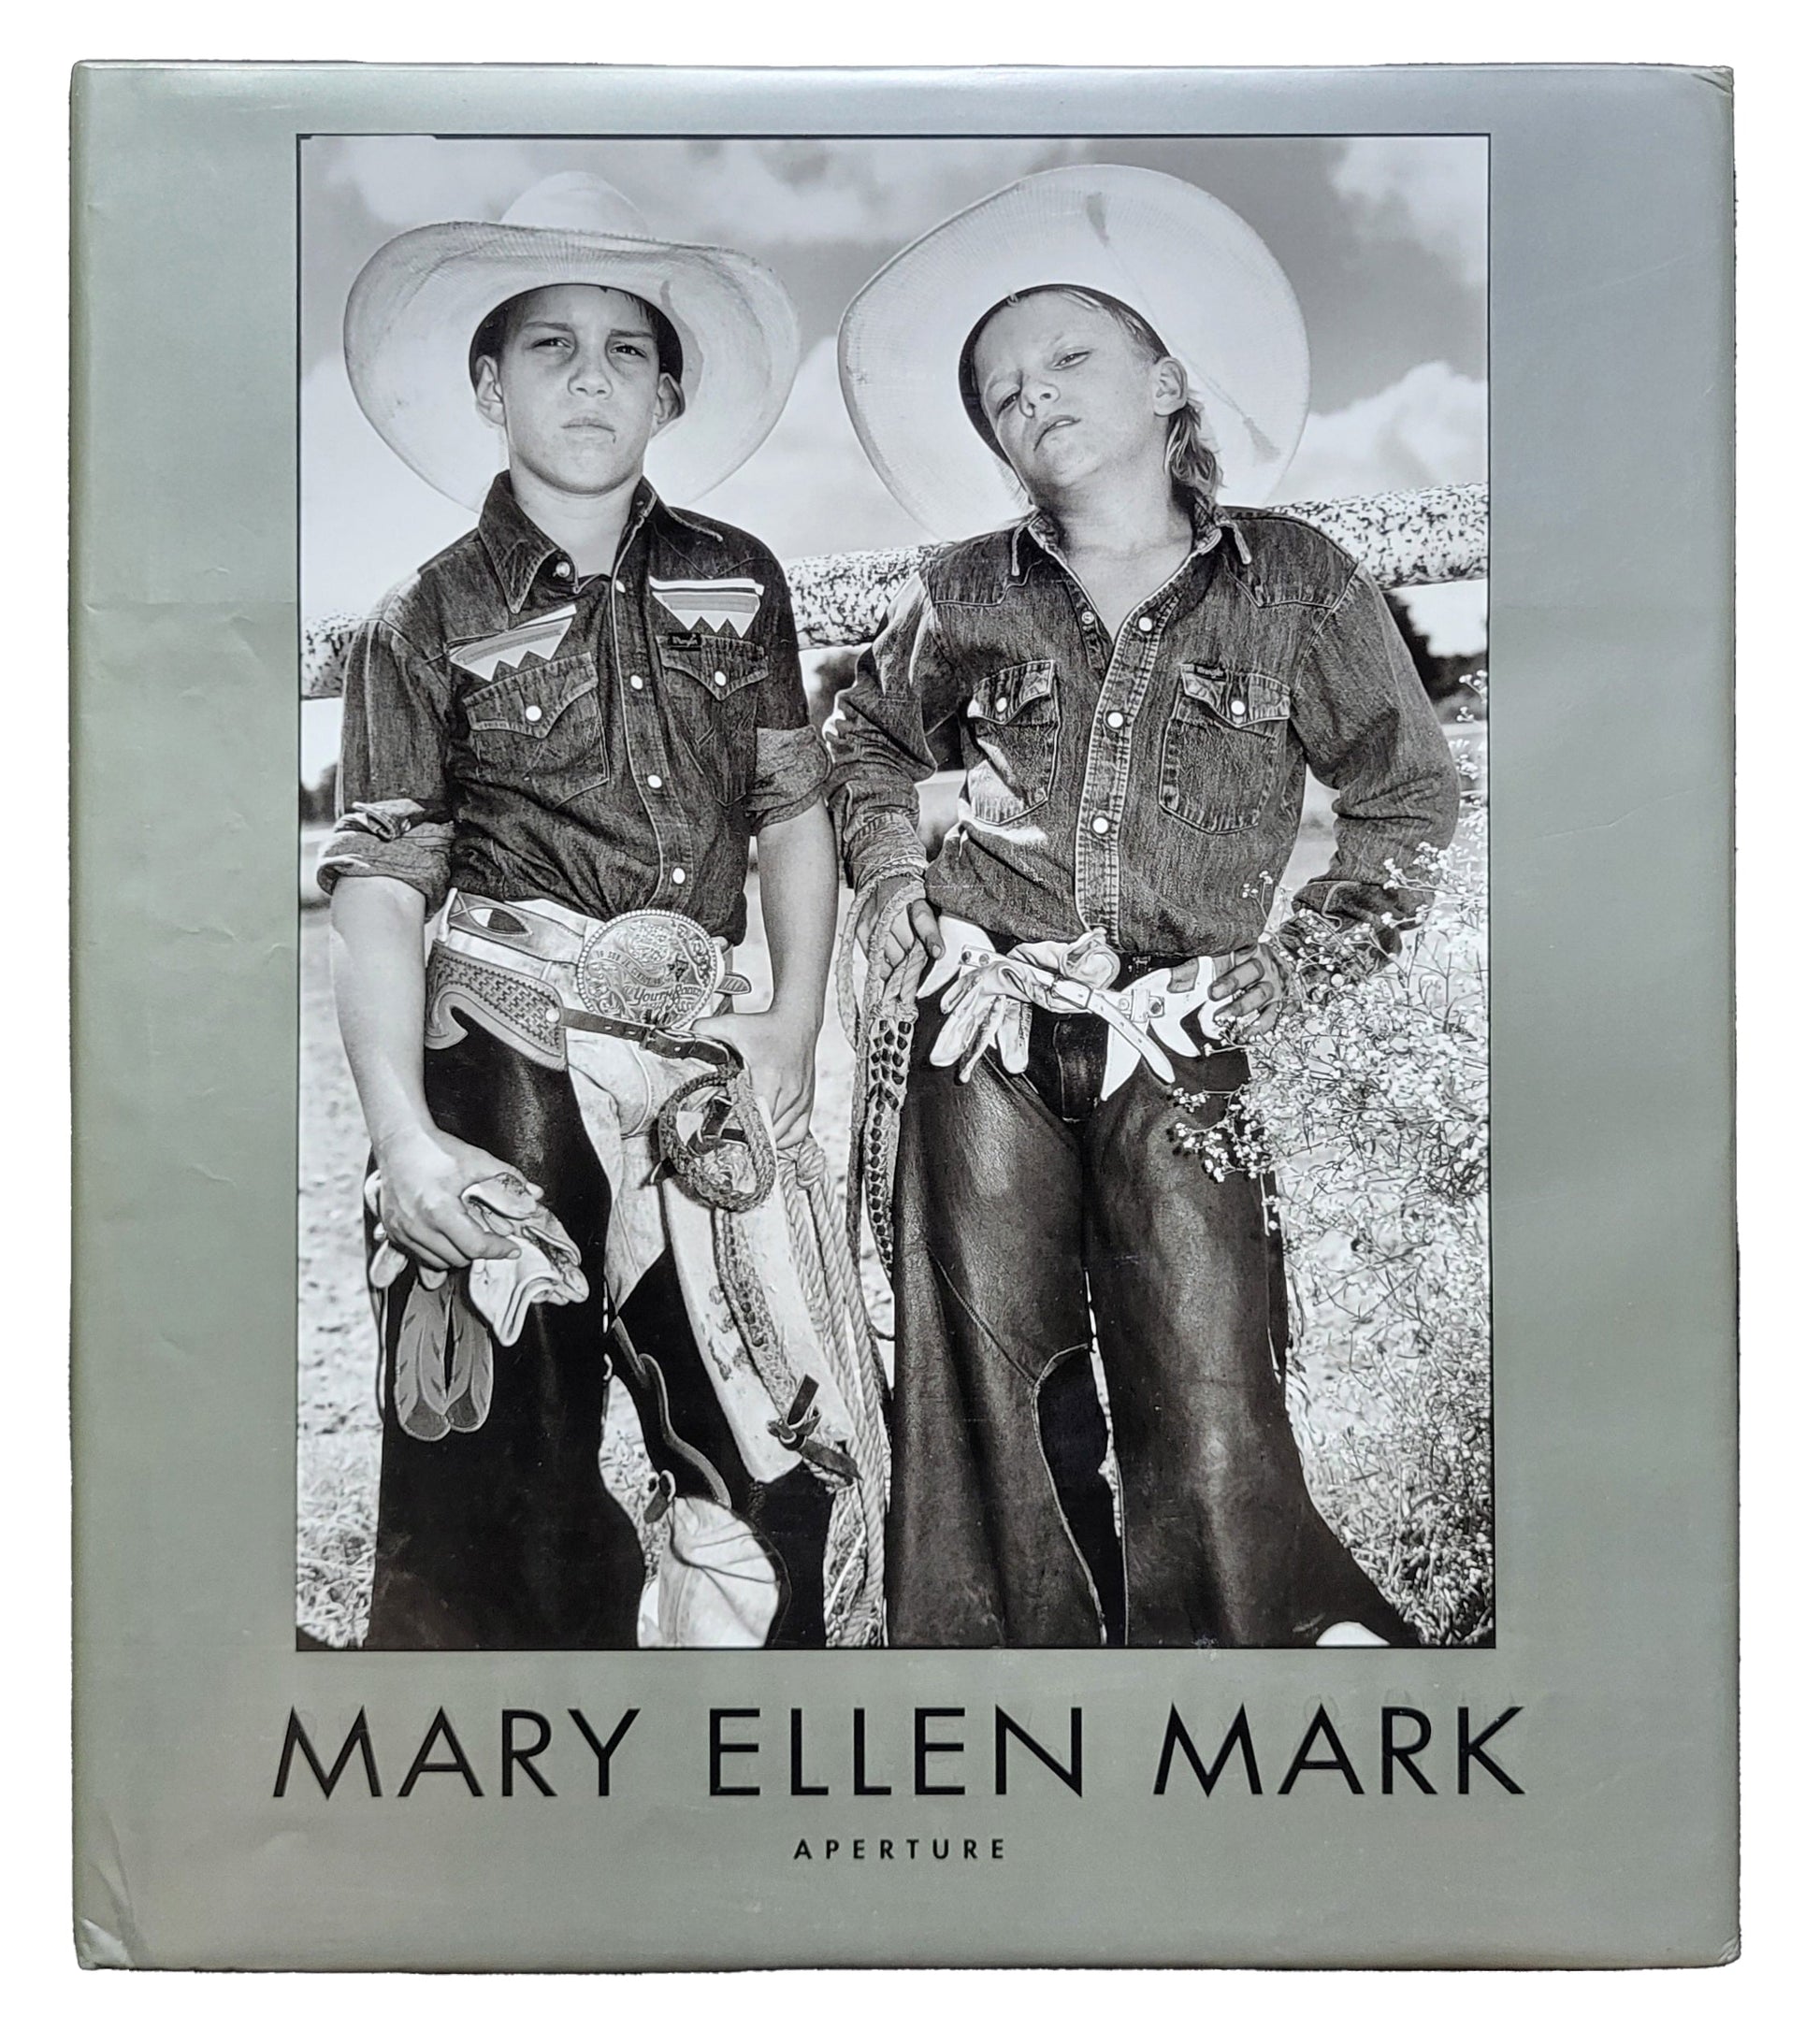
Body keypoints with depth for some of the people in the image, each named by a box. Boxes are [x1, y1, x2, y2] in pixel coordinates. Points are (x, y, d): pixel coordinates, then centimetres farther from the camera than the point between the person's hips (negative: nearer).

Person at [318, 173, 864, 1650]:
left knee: (778, 1470, 9)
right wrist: (401, 1135, -15)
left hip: (702, 1070, 4)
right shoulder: (430, 622, 0)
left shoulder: (737, 585, 10)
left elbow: (792, 807, 15)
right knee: (499, 1495, -1)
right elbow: (383, 886, -5)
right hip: (502, 1071, -3)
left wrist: (797, 1018, 4)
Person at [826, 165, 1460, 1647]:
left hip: (1182, 1053, -2)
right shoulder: (967, 597, 7)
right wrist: (891, 872, 11)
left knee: (1210, 1432, -3)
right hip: (986, 1039, 2)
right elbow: (872, 733, 27)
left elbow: (1413, 798, 9)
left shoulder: (1295, 584, 2)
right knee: (986, 1401, 6)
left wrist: (1306, 959, 2)